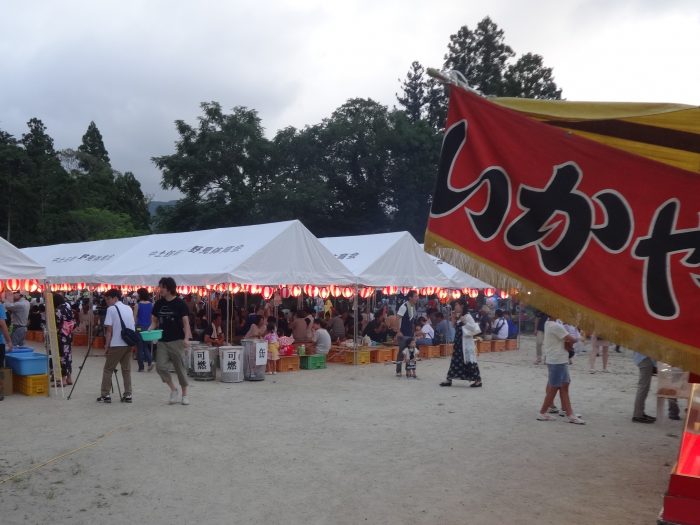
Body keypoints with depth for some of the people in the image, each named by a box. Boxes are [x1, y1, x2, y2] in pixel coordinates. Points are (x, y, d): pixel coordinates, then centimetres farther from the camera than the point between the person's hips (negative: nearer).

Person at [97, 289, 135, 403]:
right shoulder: (129, 309, 12)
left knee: (108, 370, 5)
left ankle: (105, 395, 5)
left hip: (116, 344, -6)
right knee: (126, 370, 10)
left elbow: (109, 329, -9)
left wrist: (107, 344, -3)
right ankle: (128, 395, 8)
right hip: (129, 344, 6)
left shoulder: (111, 309, -6)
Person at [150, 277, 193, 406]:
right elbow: (154, 321, 12)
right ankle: (173, 389, 13)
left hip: (177, 341, -4)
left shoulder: (180, 303, -6)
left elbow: (186, 322, -7)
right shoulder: (159, 304, 6)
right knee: (160, 366, -8)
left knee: (180, 367, 2)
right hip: (162, 341, 4)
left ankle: (184, 394, 17)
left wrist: (186, 338, -20)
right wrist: (149, 331, -9)